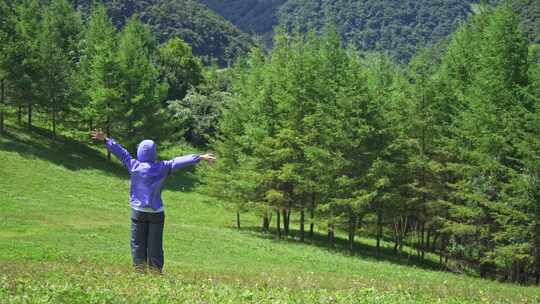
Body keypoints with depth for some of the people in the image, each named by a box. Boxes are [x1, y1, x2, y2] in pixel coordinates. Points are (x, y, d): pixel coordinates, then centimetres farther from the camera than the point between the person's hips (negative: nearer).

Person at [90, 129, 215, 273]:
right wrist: (200, 157, -2)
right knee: (155, 245, 5)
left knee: (138, 243, 6)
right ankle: (156, 271, 5)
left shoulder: (134, 166, -4)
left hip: (138, 211, 0)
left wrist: (105, 140, 11)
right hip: (156, 212, 0)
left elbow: (121, 152, 4)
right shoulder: (162, 167, -5)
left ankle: (139, 270, 5)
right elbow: (179, 161, -4)